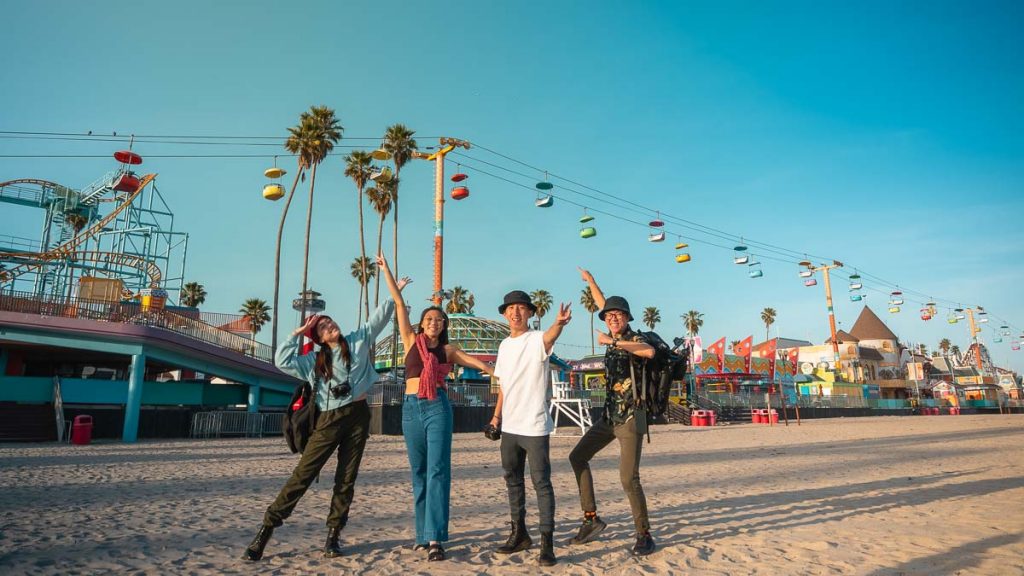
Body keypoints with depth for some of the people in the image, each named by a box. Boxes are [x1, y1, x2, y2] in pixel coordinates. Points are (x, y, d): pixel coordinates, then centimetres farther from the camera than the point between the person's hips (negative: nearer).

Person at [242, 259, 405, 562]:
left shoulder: (357, 341, 8)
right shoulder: (315, 361, 9)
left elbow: (379, 317, 10)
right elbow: (283, 361, 1)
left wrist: (394, 292, 8)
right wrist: (297, 333, 5)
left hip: (357, 415, 1)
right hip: (329, 420, 0)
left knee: (346, 480, 6)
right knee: (302, 475, -2)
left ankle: (333, 535, 17)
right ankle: (266, 529, 5)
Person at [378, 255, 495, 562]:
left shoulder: (448, 349, 10)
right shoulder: (411, 340, 10)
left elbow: (478, 363, 9)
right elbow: (398, 303, 9)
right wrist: (386, 270, 12)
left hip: (437, 407, -1)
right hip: (411, 407, 2)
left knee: (437, 471, -9)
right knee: (419, 473, 8)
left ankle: (434, 538, -11)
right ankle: (423, 534, 16)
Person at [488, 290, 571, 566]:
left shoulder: (537, 339, -11)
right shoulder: (504, 345, 10)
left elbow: (550, 336, -37)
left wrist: (559, 323, -59)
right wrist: (497, 415, 12)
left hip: (534, 426, -7)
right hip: (509, 426, 7)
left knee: (541, 483, -4)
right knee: (513, 480, 17)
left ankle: (546, 542, 4)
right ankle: (519, 534, 31)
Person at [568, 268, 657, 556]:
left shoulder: (633, 339, -11)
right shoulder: (617, 338, 9)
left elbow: (650, 351, -37)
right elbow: (604, 306, 26)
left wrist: (613, 342, -32)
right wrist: (590, 281, 37)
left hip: (630, 418, -8)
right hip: (609, 416, 9)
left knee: (629, 479, -11)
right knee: (577, 457, 10)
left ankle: (644, 535, 7)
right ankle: (591, 518, 16)